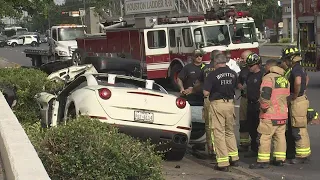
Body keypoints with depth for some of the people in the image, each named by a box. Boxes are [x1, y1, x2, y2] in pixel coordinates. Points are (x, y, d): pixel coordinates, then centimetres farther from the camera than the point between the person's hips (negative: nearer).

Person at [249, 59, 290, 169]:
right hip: (283, 114, 8)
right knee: (280, 136, 13)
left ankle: (263, 161, -3)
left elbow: (265, 94, -23)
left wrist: (263, 107, -10)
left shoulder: (269, 78, -12)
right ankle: (280, 159, 17)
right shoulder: (284, 79, 13)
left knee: (264, 137, -3)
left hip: (270, 114, -8)